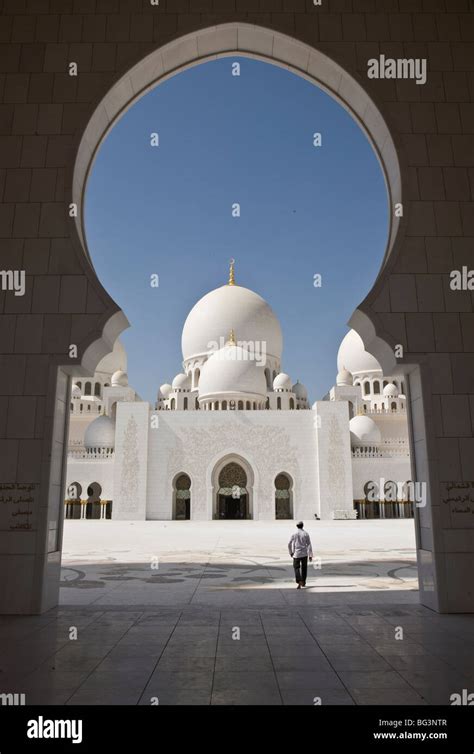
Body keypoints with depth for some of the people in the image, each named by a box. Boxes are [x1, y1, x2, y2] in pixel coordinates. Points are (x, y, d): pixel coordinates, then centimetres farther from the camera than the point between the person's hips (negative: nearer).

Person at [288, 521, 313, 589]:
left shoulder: (294, 534, -4)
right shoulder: (306, 534, -4)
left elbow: (289, 544, -3)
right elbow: (309, 545, -5)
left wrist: (291, 552, 10)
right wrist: (310, 555, -1)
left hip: (296, 554, -1)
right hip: (304, 554, 1)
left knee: (296, 568, 4)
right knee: (304, 568, 18)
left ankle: (299, 582, -14)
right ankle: (303, 582, 27)